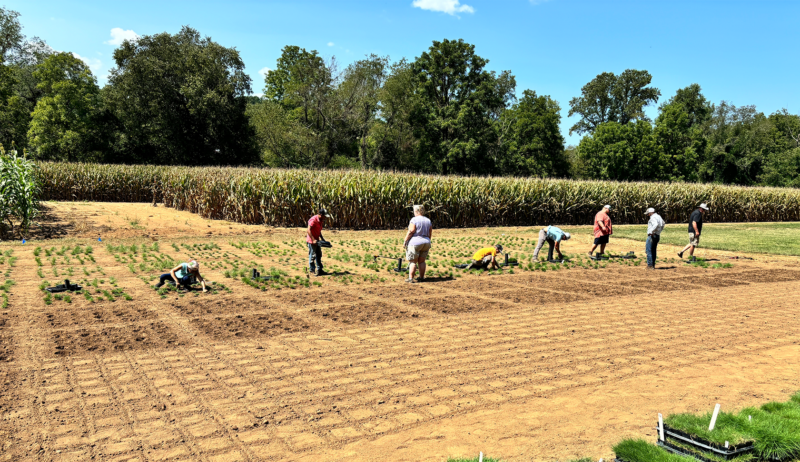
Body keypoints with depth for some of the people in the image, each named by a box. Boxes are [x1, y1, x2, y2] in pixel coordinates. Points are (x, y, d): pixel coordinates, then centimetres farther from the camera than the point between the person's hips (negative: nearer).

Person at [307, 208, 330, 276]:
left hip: (316, 240, 9)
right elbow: (308, 230, -25)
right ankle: (312, 270, 7)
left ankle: (319, 269, 22)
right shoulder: (313, 220, -21)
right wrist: (313, 240, -28)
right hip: (311, 240, -9)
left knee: (319, 255, 13)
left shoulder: (321, 221, 8)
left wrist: (322, 238, 10)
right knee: (312, 255, -3)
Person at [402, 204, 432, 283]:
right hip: (426, 243, 6)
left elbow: (411, 231, -18)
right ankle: (421, 278, 15)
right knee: (421, 261, 13)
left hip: (415, 242, -6)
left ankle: (410, 278, -5)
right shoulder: (428, 221, 10)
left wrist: (405, 241, -13)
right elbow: (430, 234, 10)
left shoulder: (414, 220, -9)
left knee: (413, 261, -2)